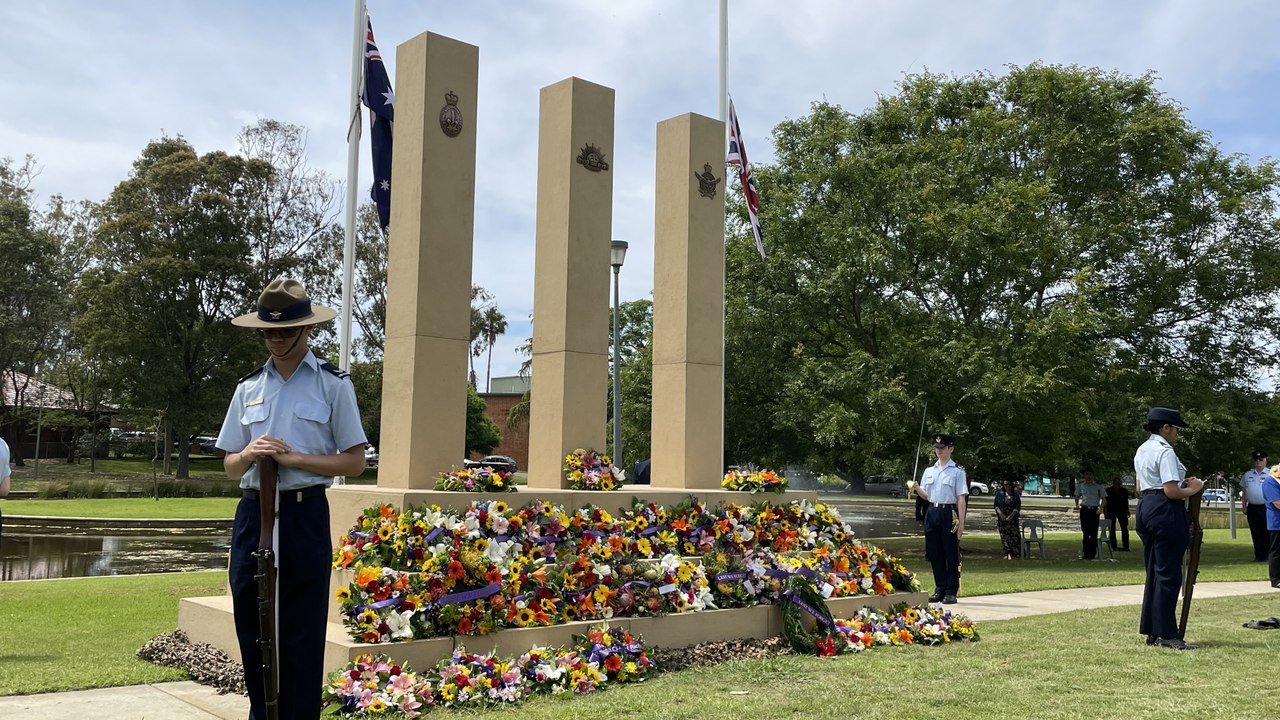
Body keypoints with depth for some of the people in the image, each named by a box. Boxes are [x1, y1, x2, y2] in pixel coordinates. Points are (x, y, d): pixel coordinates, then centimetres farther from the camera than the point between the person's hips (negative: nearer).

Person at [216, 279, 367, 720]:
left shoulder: (333, 385, 1)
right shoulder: (248, 388, 13)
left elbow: (355, 462, -2)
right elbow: (230, 467, 15)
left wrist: (293, 458, -13)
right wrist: (249, 455, -8)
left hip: (304, 515, -4)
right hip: (253, 512, 4)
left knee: (302, 634, 1)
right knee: (251, 628, 9)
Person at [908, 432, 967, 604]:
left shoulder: (957, 472, -1)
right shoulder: (929, 471, 14)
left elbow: (961, 499, -4)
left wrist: (961, 523, -9)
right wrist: (916, 488, -3)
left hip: (949, 513, -5)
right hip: (932, 512, 5)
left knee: (951, 554, 0)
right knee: (935, 554, 7)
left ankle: (951, 592, 6)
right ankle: (940, 589, 17)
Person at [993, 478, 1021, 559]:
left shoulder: (1015, 495, 5)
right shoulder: (999, 494, 8)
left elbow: (1018, 507, -2)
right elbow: (996, 505, 4)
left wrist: (1011, 516, -15)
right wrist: (1001, 514, -12)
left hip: (1013, 518, -1)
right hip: (1002, 518, 1)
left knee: (1015, 536, -7)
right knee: (1004, 536, 0)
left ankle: (1016, 553, -4)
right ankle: (1007, 553, 4)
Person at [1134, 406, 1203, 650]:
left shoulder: (1141, 450, 16)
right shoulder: (1165, 452, -14)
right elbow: (1171, 492, -21)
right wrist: (1192, 489, -3)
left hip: (1145, 508, 10)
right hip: (1165, 511, -10)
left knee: (1154, 572, 14)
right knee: (1169, 574, -4)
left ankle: (1152, 630, 18)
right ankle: (1167, 634, 0)